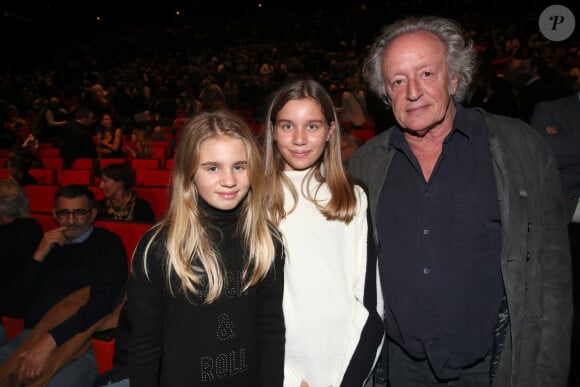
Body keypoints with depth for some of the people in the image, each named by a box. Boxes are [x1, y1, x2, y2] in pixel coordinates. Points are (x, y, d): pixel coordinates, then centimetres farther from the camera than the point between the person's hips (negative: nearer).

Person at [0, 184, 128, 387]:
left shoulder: (107, 243, 2)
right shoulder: (49, 244, 18)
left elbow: (103, 300, -10)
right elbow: (19, 296, 16)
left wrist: (49, 341, -18)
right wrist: (39, 256, 0)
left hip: (78, 344, -5)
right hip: (31, 337, 5)